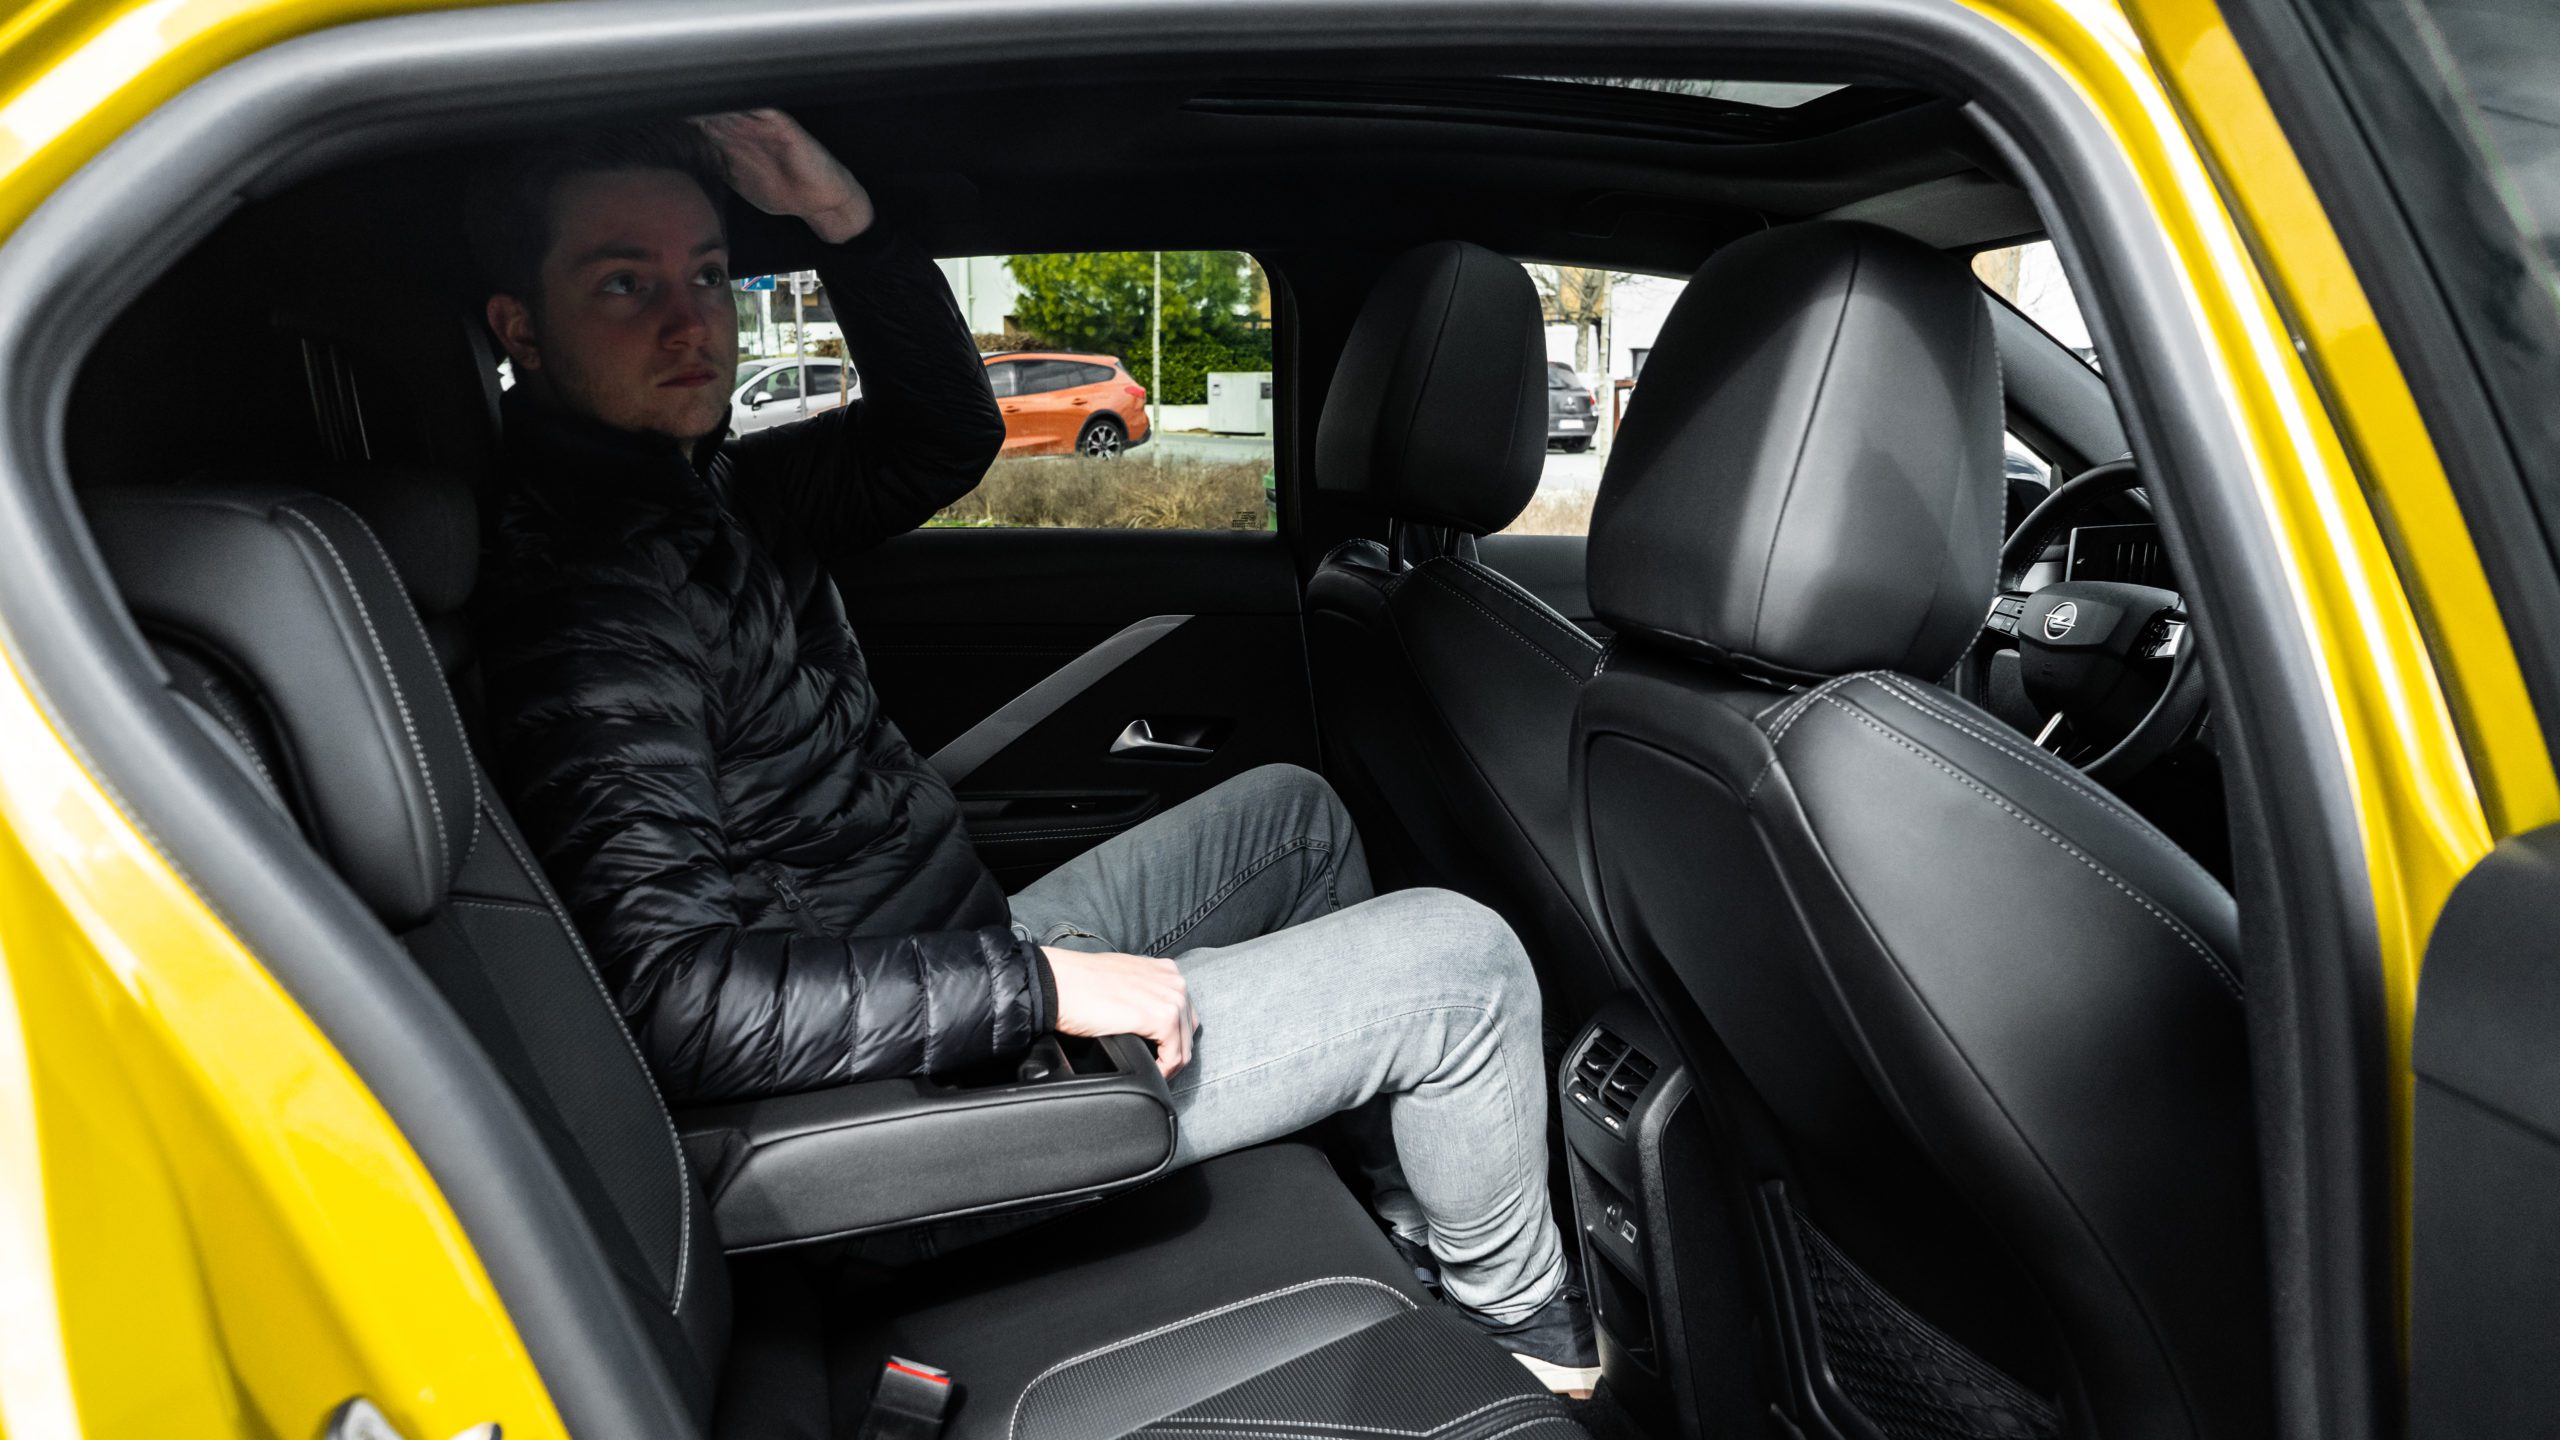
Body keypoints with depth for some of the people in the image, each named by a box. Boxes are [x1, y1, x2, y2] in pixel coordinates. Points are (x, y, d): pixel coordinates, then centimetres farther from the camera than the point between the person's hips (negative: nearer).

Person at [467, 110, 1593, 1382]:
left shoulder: (705, 493, 5)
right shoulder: (574, 598, -24)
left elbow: (946, 439, 13)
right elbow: (680, 999, -33)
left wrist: (840, 216, -2)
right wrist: (1034, 984, -29)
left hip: (966, 962, 10)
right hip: (938, 1083, -10)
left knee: (1290, 810, 23)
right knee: (1461, 960, -8)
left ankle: (1415, 1220, 31)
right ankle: (1524, 1326, 21)